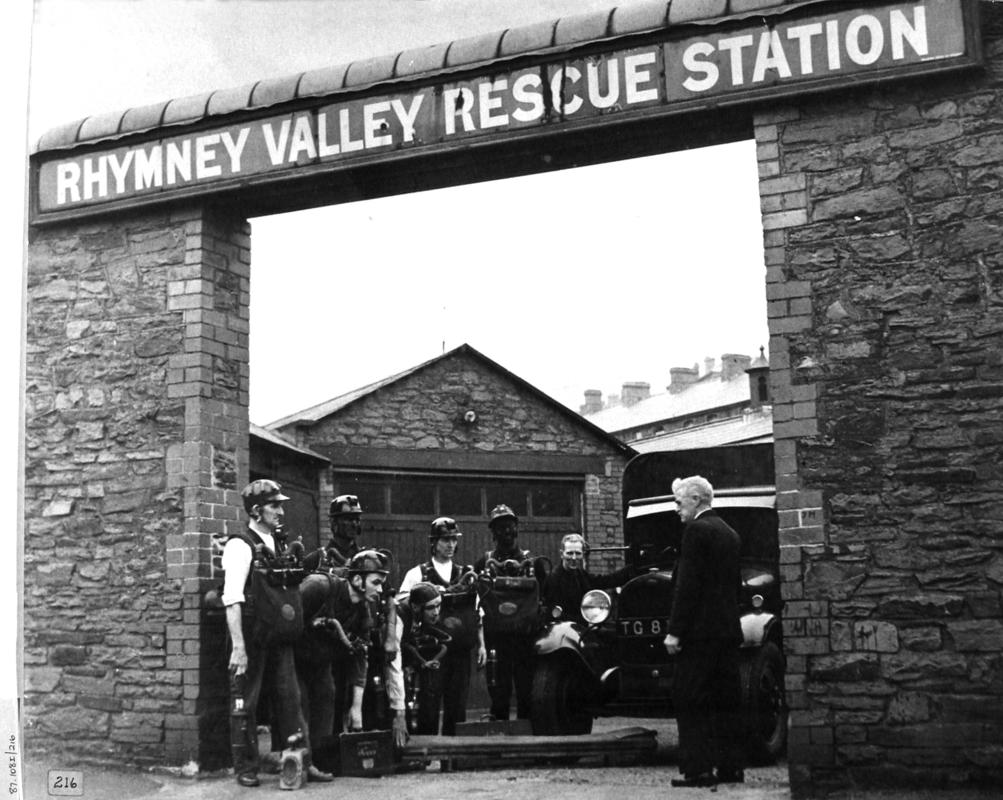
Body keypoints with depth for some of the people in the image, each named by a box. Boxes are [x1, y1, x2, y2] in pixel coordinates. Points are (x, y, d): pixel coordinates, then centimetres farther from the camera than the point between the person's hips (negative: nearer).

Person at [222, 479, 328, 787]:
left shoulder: (278, 542, 11)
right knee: (245, 704, 5)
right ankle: (246, 769, 17)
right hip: (251, 637, -7)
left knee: (290, 698, 8)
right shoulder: (240, 545, -12)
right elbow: (232, 599, -19)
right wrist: (238, 647, -23)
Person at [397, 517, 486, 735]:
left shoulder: (466, 574, 13)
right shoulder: (418, 574, 3)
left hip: (460, 651, 3)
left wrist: (481, 645, 9)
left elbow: (477, 614, 14)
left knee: (457, 706, 5)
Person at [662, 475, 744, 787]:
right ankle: (731, 767, 13)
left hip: (700, 631, -9)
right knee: (726, 701, 11)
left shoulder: (697, 530, -11)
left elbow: (687, 585, -16)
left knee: (690, 703, -4)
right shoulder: (729, 533, 16)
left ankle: (697, 770, -5)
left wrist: (675, 631, -15)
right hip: (728, 629, 9)